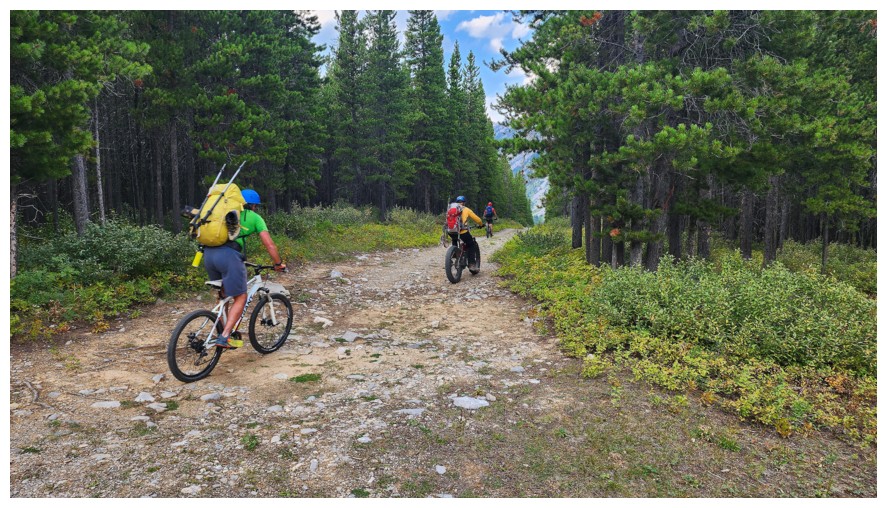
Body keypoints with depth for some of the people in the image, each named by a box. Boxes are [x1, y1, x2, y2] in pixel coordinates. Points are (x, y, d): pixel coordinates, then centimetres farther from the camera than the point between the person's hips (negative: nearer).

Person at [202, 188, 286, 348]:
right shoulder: (255, 217, 16)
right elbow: (270, 245, 10)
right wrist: (279, 263, 22)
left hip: (208, 253, 6)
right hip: (229, 255, -6)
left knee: (222, 294, 24)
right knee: (240, 298, 5)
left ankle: (223, 330, 29)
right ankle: (224, 337, -5)